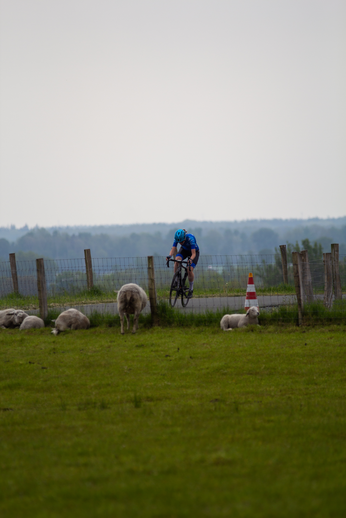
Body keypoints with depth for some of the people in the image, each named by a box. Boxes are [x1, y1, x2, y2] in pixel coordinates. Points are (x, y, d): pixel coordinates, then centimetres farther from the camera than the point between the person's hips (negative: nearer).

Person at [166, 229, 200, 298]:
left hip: (194, 251, -3)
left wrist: (191, 259, -58)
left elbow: (193, 253, -38)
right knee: (177, 260, -29)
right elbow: (173, 249, -27)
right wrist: (169, 256, -48)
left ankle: (191, 289, 1)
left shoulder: (190, 238, -37)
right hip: (184, 250, 3)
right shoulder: (177, 238, -26)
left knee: (190, 270, -20)